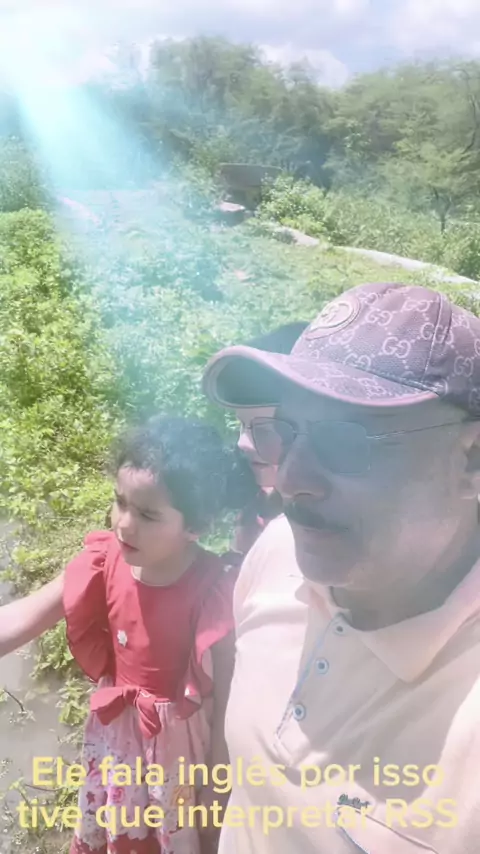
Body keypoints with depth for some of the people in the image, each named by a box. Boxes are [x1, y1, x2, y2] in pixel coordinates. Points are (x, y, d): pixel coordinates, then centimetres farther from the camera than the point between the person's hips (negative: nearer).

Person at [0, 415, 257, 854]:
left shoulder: (213, 591, -30)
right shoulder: (105, 558, -19)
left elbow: (227, 694, -19)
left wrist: (217, 783, -10)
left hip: (181, 733, -4)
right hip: (117, 723, 4)